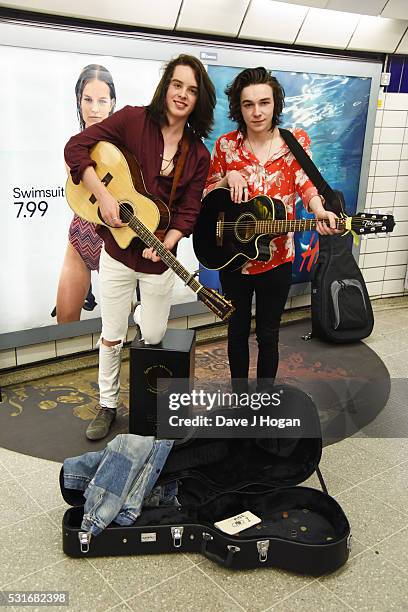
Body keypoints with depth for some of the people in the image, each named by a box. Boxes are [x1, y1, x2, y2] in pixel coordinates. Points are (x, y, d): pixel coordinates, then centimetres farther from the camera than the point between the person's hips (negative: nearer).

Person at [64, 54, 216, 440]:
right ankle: (107, 405, 30)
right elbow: (76, 147, -12)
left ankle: (146, 311, 47)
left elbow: (188, 212, -3)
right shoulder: (133, 120, -9)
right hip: (117, 252, -2)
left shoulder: (198, 156, -1)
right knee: (112, 336, 10)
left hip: (159, 256, 2)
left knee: (153, 337, 10)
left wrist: (166, 244, -20)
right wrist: (103, 196, -21)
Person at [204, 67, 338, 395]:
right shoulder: (226, 145, -2)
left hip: (277, 258, -1)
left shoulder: (296, 140, -3)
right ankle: (240, 395, 36)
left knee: (269, 333, 12)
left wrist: (320, 213, -32)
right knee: (238, 329, 16)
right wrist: (227, 178, -16)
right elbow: (208, 194, 5)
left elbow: (305, 184, -11)